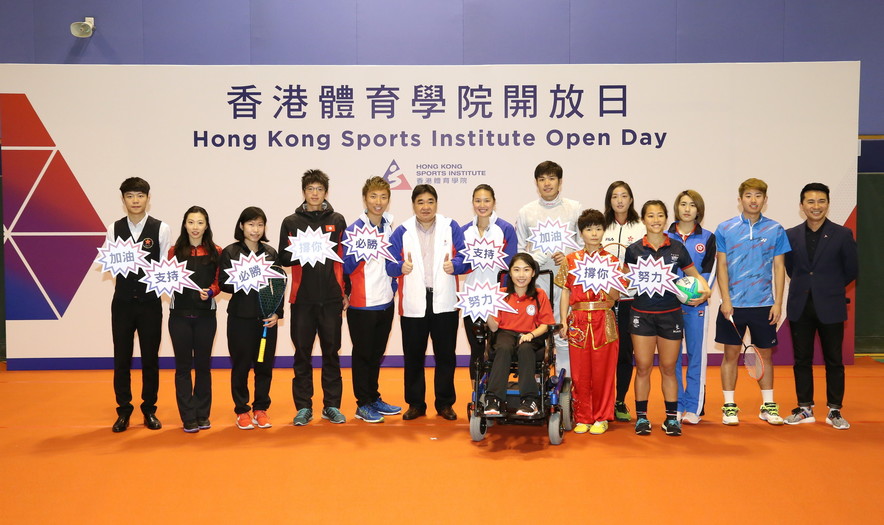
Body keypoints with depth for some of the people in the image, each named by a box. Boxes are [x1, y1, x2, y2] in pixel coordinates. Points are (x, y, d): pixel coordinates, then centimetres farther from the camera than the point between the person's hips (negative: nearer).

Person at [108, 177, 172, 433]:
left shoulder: (161, 228, -2)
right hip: (123, 301, 1)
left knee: (150, 358, 7)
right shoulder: (114, 228, 4)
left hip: (150, 301, -1)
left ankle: (149, 410, 21)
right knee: (121, 358, 7)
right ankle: (124, 411, 20)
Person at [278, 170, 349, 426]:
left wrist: (346, 291, 5)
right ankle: (303, 407, 12)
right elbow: (283, 258, 4)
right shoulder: (291, 222, 8)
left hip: (332, 298, 0)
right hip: (302, 298, 0)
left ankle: (332, 405, 14)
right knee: (302, 353, 4)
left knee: (331, 352, 6)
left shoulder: (337, 220, 9)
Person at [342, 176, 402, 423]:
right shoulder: (354, 229, -11)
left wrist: (393, 285, 11)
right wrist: (364, 248, -20)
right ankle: (363, 405, 14)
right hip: (362, 303, -6)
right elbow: (347, 267, -10)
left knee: (377, 353, 16)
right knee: (363, 354, 4)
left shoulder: (390, 227, 7)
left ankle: (374, 398, 28)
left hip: (386, 301, 6)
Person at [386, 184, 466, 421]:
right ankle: (415, 404, 21)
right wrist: (401, 267, -23)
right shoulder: (402, 232, 4)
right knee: (413, 356, 7)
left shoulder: (451, 228, 4)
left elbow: (464, 257, -1)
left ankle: (445, 404, 20)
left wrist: (454, 265, -22)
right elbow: (390, 265, -2)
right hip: (413, 304, 0)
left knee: (446, 356, 8)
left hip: (444, 302, 0)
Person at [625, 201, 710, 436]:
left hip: (670, 315, 1)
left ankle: (672, 418, 17)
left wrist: (705, 290, -7)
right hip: (642, 315, 0)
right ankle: (641, 417, 13)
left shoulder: (677, 248, 2)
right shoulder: (634, 249, 0)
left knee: (668, 368, 7)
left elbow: (694, 274, 11)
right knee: (643, 368, 1)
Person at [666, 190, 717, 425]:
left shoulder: (707, 238, 9)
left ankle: (693, 408, 7)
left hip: (696, 304, 0)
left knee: (696, 355, 0)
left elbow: (709, 270, 2)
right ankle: (675, 407, 11)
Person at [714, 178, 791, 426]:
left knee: (765, 354, 9)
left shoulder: (775, 230, 3)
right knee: (731, 353, 4)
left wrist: (778, 303, -3)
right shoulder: (725, 229, 1)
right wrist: (726, 300, -7)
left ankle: (768, 405, 21)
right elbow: (721, 266, 0)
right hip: (733, 304, -1)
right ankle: (729, 406, 13)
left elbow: (779, 267, 4)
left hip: (764, 304, 1)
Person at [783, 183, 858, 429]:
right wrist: (805, 287, 8)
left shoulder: (842, 234, -3)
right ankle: (805, 408, 19)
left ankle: (834, 411, 16)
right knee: (802, 360, 8)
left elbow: (851, 270, 4)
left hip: (830, 307, -2)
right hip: (800, 307, 2)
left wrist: (830, 289, 11)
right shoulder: (791, 235, 3)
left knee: (834, 361, 5)